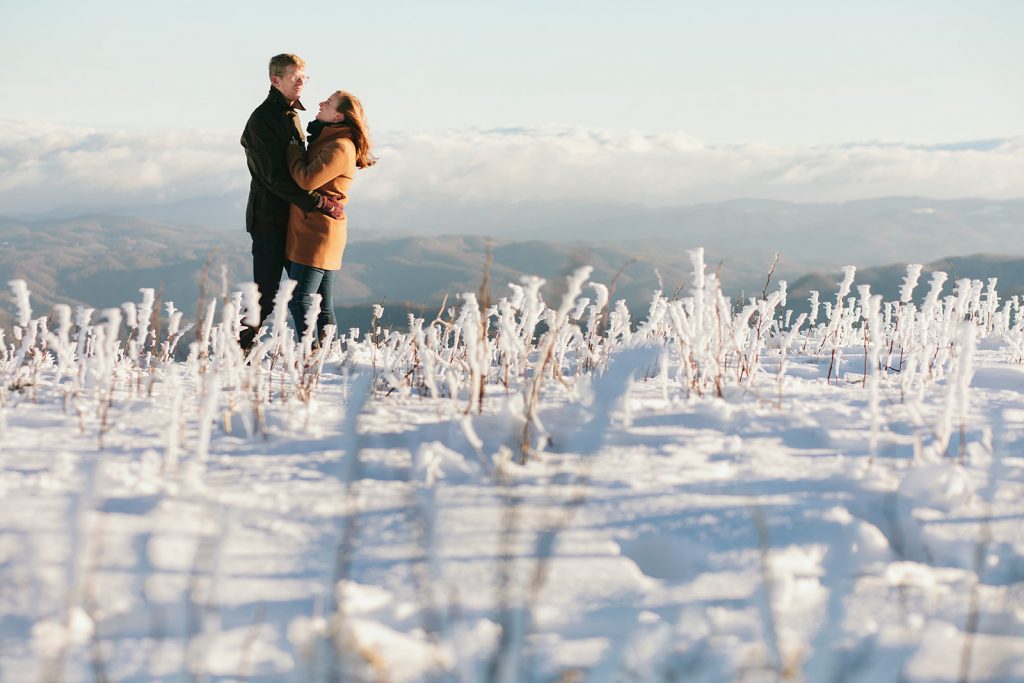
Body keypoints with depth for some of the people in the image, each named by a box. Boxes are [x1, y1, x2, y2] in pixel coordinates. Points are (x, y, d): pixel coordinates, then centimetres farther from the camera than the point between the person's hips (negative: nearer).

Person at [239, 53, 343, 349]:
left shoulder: (291, 114, 15)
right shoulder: (262, 120, -14)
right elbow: (275, 177, -22)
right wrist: (320, 203, -24)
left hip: (293, 216, 9)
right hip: (269, 218, -9)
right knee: (265, 294, -9)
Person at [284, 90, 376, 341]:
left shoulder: (340, 148, -17)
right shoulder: (327, 140, 16)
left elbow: (307, 180, -24)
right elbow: (310, 176, 21)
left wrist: (293, 150, -9)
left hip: (318, 234, -10)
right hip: (309, 232, 10)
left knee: (299, 299, -12)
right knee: (321, 303, 12)